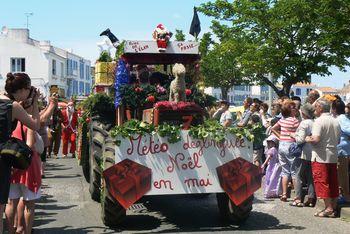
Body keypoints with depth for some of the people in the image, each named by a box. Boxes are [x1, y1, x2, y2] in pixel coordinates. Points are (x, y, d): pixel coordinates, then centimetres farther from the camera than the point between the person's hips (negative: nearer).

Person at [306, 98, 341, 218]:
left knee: (322, 182, -1)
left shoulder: (319, 121, -13)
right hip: (333, 156, 7)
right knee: (333, 183, 10)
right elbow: (338, 140, 15)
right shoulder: (336, 122, 9)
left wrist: (308, 139, -3)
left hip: (321, 157, -7)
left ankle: (328, 208, -1)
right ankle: (334, 208, 15)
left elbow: (316, 139, -22)